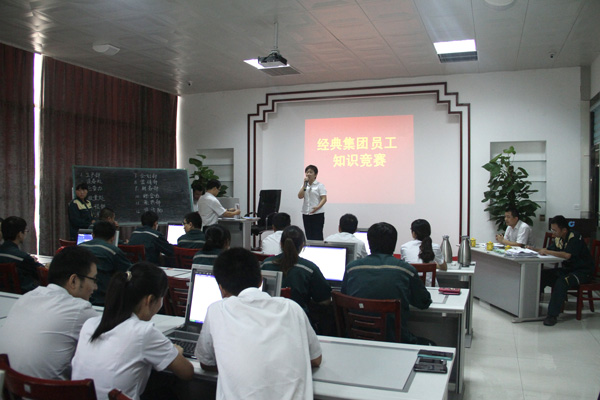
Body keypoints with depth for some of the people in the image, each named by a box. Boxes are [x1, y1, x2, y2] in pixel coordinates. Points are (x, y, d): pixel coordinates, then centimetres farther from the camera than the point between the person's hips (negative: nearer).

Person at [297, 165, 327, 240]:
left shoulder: (320, 185, -2)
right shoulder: (304, 185, 13)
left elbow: (324, 199, -9)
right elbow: (300, 196, -1)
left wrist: (317, 207, -25)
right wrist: (305, 184, -6)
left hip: (317, 214, -5)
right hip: (306, 214, 5)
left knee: (317, 236, -7)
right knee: (309, 236, 6)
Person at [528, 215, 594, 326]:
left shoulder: (575, 237, -20)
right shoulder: (558, 239, 3)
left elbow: (567, 255, -33)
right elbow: (549, 250, 14)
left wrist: (547, 252, -27)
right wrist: (534, 249, -3)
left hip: (582, 271, -8)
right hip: (567, 269, 8)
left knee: (562, 281, -34)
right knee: (542, 275, -10)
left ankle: (552, 315, -30)